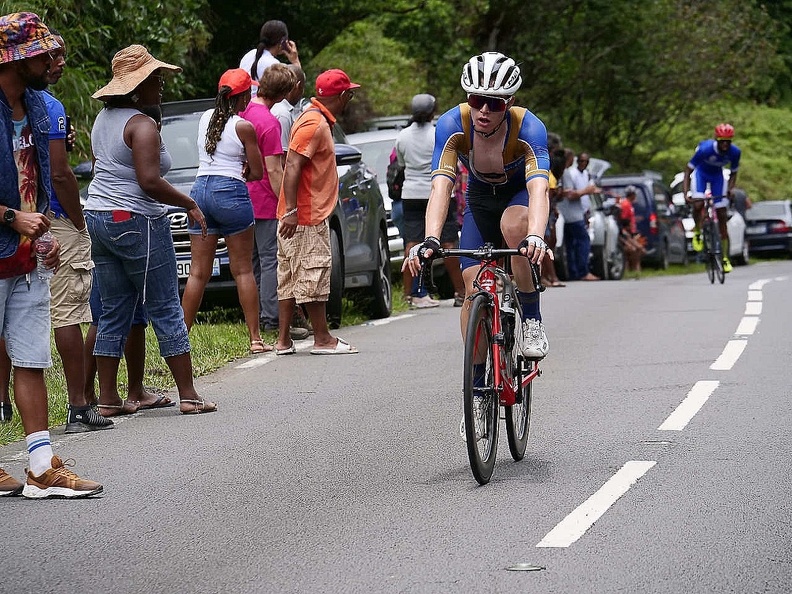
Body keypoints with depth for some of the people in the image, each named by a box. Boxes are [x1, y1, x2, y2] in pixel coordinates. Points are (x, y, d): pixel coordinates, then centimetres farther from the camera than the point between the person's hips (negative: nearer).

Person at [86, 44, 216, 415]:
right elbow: (149, 182, -23)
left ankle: (108, 398, 10)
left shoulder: (103, 119, 13)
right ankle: (188, 395, 1)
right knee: (166, 310, -1)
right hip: (137, 222, -8)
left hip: (99, 218, 9)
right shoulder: (142, 125, -15)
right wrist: (190, 204, -12)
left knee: (114, 312, 11)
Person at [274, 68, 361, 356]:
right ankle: (322, 340, -2)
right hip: (307, 216, -10)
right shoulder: (315, 124, -16)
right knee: (313, 276, -5)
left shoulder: (318, 120, 16)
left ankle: (283, 340, 10)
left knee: (290, 277, 9)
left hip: (297, 215, 10)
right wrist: (291, 210, -27)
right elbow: (292, 166, -23)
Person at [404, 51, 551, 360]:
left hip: (520, 193, -2)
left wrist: (536, 237, -64)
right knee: (474, 290, -11)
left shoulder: (529, 128, -33)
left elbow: (538, 188, -46)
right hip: (480, 198, 2)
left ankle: (532, 320, -22)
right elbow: (441, 186, -37)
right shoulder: (452, 125, -28)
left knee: (513, 224, -37)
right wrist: (430, 240, -53)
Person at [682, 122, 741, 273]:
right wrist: (685, 192, -40)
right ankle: (697, 233, 0)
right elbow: (688, 170, -28)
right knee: (698, 205, -31)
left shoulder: (735, 152, -24)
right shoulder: (705, 149, -35)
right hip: (701, 172, -3)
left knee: (722, 216, -3)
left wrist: (730, 189, -24)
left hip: (717, 175, 3)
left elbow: (733, 173, -6)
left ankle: (725, 258, 2)